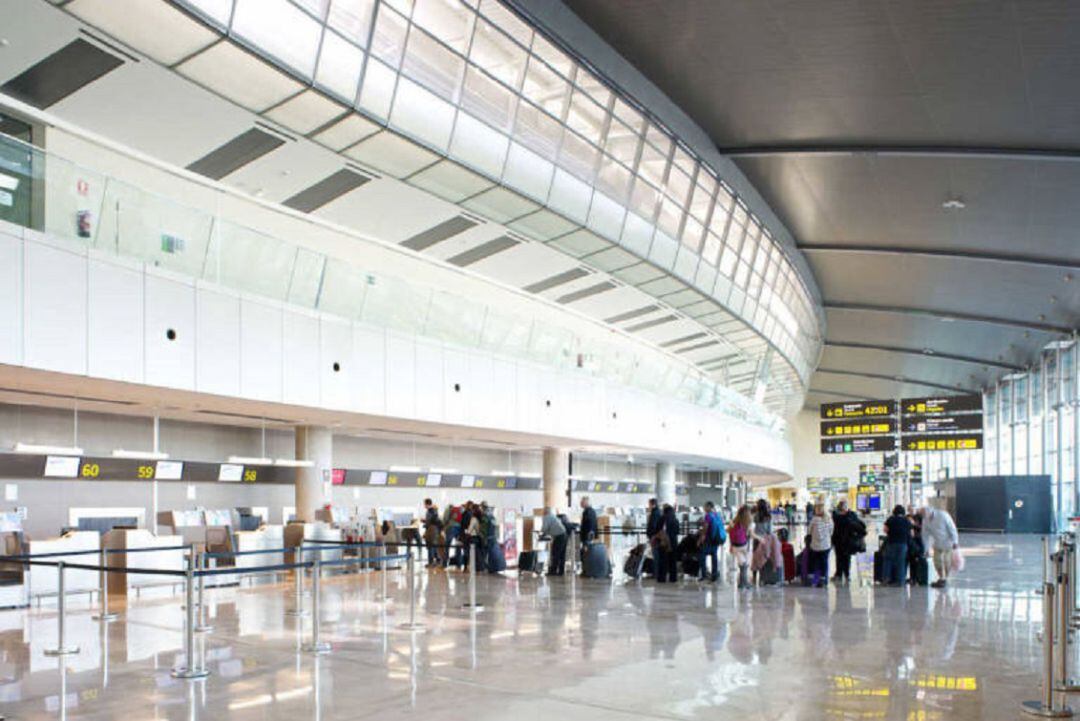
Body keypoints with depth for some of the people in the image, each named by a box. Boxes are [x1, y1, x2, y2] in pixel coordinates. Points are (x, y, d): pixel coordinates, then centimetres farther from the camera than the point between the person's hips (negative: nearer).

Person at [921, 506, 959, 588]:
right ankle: (941, 578, 18)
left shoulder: (942, 515, -26)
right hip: (938, 542, 5)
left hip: (948, 541, -5)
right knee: (937, 560, 3)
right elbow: (925, 535, -2)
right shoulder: (925, 520, -10)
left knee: (947, 560, -6)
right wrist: (926, 550, -1)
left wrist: (955, 542, -17)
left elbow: (952, 528, -19)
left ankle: (945, 579, 6)